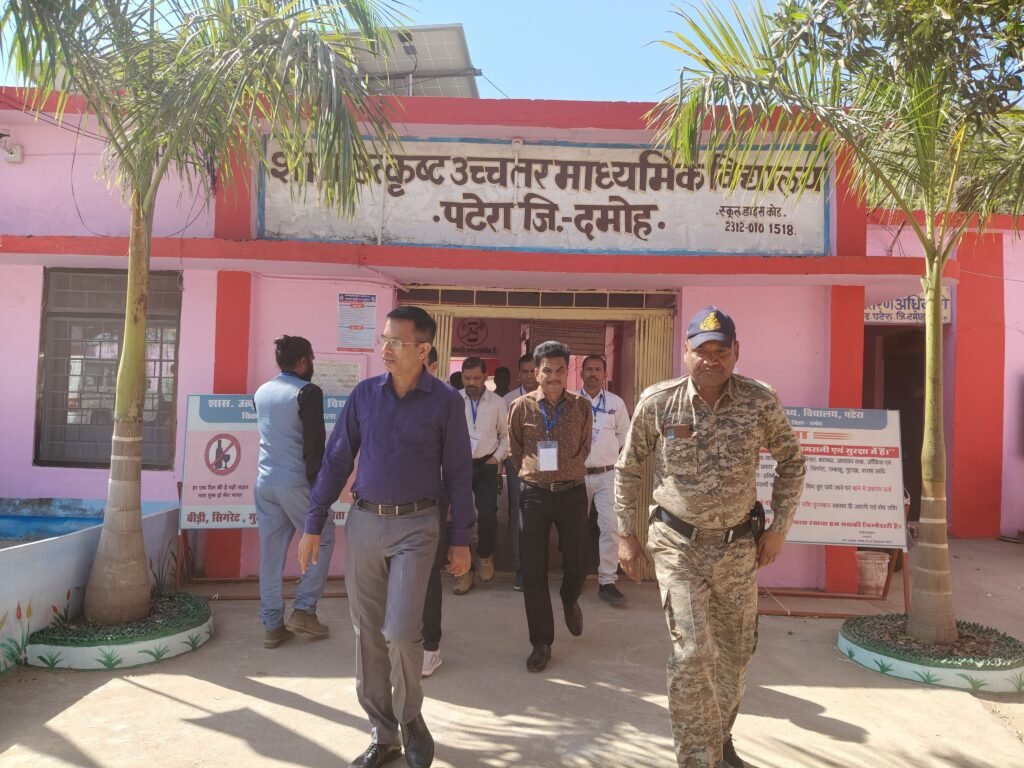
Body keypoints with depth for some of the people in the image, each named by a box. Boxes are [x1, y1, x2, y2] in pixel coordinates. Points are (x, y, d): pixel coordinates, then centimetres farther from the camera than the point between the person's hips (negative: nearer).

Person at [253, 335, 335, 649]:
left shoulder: (261, 393, 11)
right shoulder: (308, 392, -10)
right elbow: (314, 442, -14)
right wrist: (315, 481, -7)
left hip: (265, 481, 7)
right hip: (295, 482, -7)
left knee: (271, 552, 10)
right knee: (323, 539, 11)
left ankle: (273, 625, 15)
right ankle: (303, 610, 7)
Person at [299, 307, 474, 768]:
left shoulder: (445, 401, -5)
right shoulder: (363, 394, 3)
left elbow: (458, 473, -1)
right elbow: (336, 461, 6)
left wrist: (461, 539, -2)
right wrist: (313, 525, 4)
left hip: (416, 526, -3)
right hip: (363, 522, 4)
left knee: (400, 631, -7)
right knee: (367, 634, 9)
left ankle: (410, 718, 22)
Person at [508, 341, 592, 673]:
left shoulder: (582, 407, -1)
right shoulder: (521, 407, -3)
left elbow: (584, 449, 11)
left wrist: (563, 471, 7)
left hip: (572, 492, 1)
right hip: (535, 494, 0)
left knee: (577, 562, 8)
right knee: (533, 569, 2)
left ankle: (570, 600, 44)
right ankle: (541, 642, 16)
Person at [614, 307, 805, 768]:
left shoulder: (761, 402, -10)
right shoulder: (657, 402, -11)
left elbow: (791, 460, 5)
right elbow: (628, 468, 1)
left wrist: (779, 527, 2)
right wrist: (626, 535, 2)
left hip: (738, 545, 3)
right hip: (678, 544, -2)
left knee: (736, 651, 16)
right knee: (692, 653, -11)